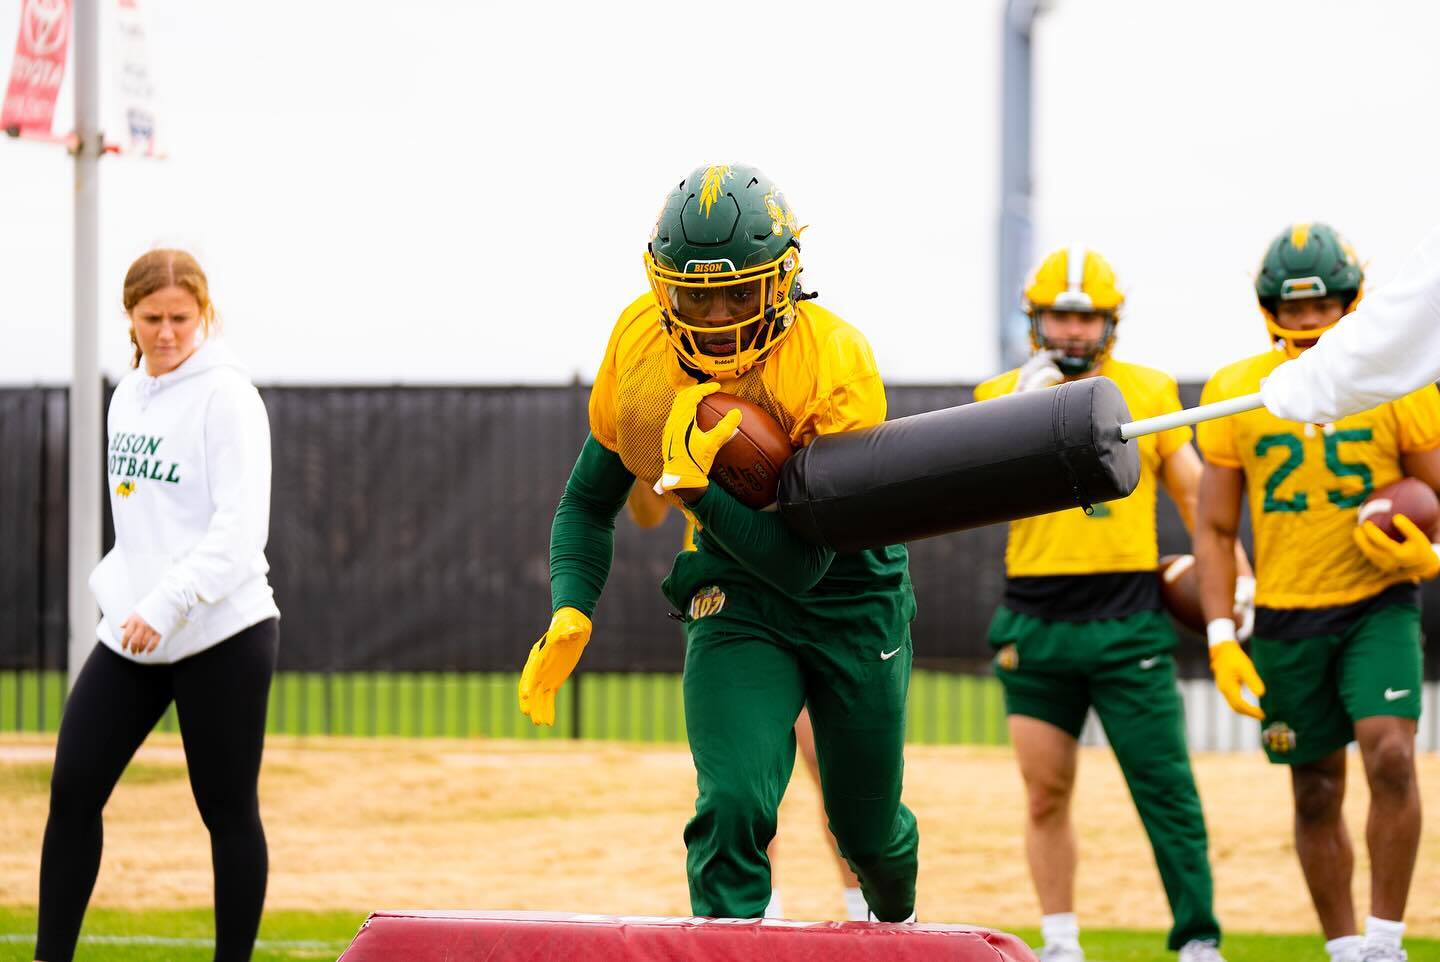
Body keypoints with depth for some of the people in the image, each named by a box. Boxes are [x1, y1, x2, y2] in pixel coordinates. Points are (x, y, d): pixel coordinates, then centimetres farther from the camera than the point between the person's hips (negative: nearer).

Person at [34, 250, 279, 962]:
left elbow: (241, 528, -18)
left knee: (227, 810, 1)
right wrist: (118, 586, 11)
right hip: (131, 634, 7)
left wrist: (168, 604, -25)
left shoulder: (225, 396, -10)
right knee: (73, 789, 1)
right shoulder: (128, 395, 12)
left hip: (221, 635, -7)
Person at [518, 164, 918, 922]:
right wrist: (570, 614, -15)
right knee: (734, 805, -23)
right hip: (733, 594, 2)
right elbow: (590, 499, 1)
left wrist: (693, 487, -38)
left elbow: (803, 565, -28)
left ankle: (897, 919, 48)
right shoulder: (638, 344, -15)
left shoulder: (835, 363, -28)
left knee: (867, 831, 14)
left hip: (850, 587, -2)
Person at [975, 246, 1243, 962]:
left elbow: (1192, 492, 13)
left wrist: (1237, 578, 8)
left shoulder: (1149, 392, 7)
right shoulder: (1006, 395, 6)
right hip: (1036, 627, 1)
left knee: (1165, 787, -6)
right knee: (1047, 795, 5)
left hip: (1128, 626, -1)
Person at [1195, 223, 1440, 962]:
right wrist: (1222, 638, -4)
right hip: (1285, 617, 2)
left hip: (1378, 605, -2)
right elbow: (1215, 529, 5)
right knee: (1316, 796, 8)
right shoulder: (1235, 394, 0)